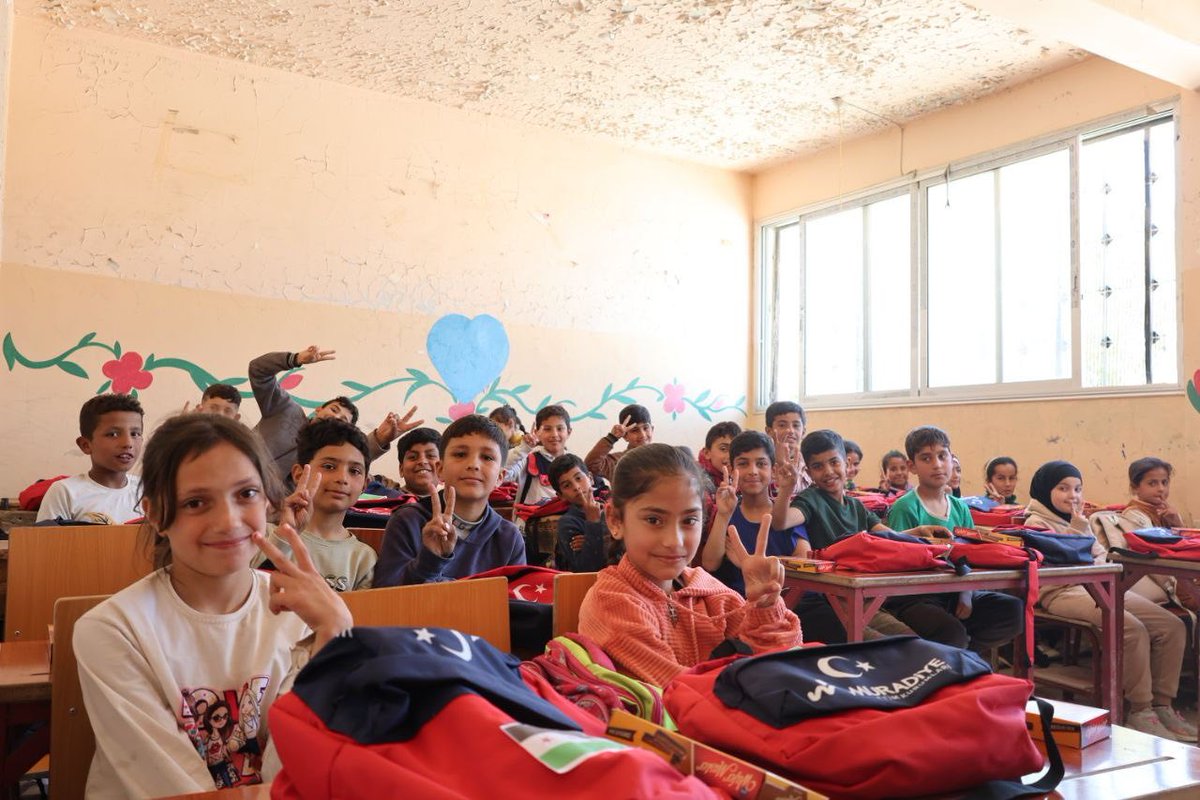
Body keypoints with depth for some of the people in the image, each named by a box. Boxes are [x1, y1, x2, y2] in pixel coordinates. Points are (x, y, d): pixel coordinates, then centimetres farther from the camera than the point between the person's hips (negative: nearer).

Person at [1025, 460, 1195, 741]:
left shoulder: (1077, 520, 24)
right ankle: (1139, 710, -19)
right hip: (1064, 592, -8)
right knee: (1133, 628, -30)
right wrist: (1078, 528, -8)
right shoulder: (1036, 523, -1)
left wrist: (1102, 564, 4)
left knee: (1173, 626, -7)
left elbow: (1101, 553, 26)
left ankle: (1162, 704, -3)